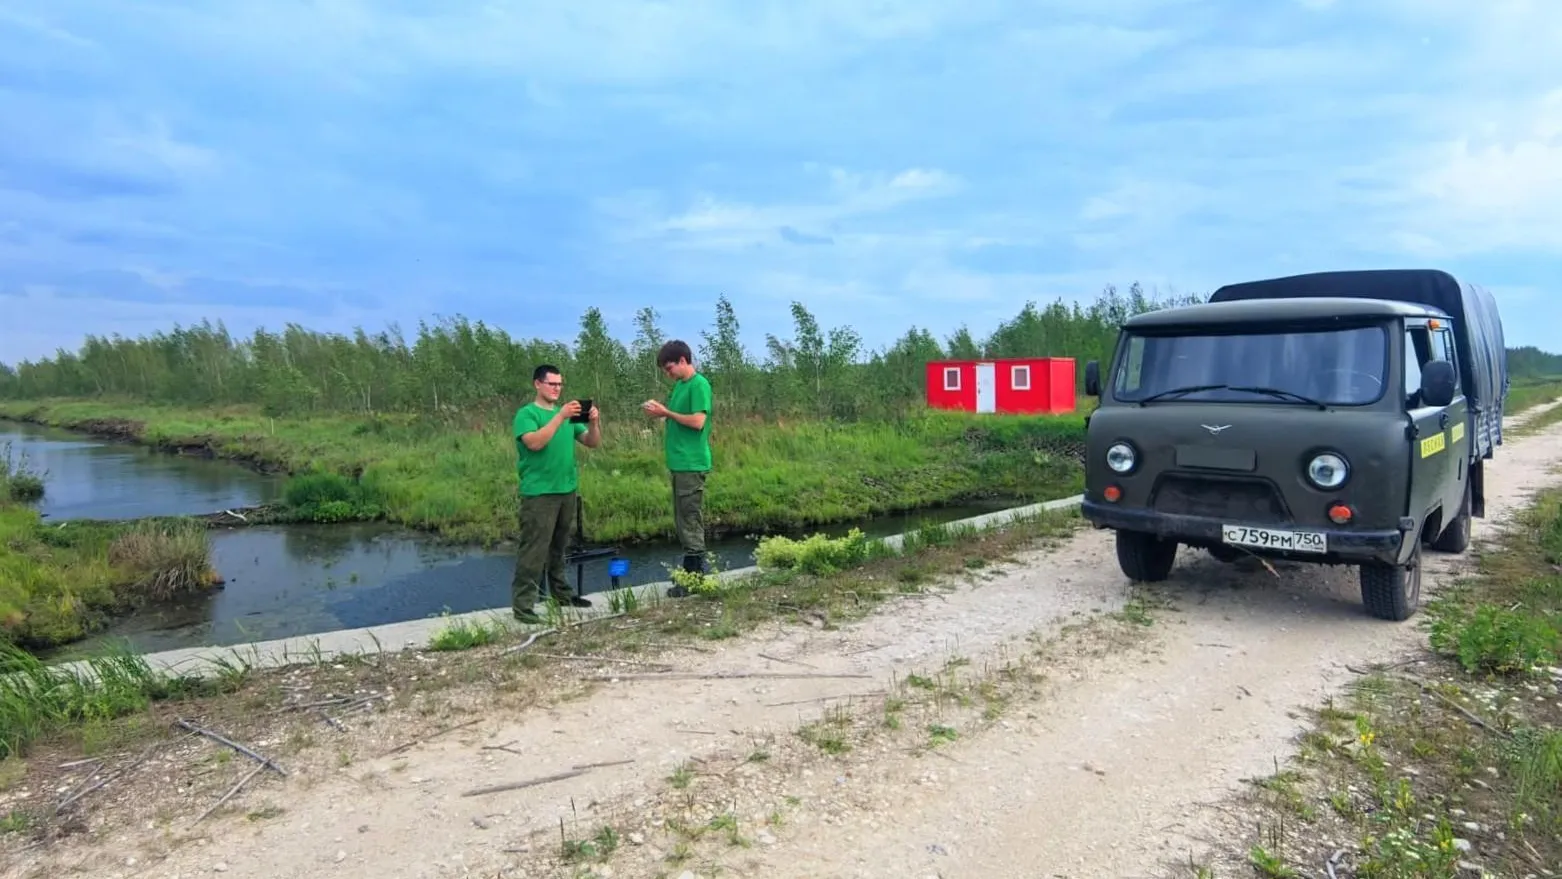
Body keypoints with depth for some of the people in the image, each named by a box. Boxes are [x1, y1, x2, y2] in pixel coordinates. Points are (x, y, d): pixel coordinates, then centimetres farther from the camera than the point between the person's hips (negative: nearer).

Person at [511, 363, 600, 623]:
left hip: (567, 490, 7)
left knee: (559, 547, 17)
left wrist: (593, 422, -10)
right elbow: (535, 442, -22)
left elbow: (593, 443, 9)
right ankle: (523, 605, -6)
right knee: (533, 550, -8)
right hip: (539, 493, -6)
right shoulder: (526, 413, -4)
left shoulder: (567, 413, 14)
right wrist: (560, 417, -25)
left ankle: (561, 594, 27)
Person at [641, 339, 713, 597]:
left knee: (691, 523, -4)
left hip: (692, 465, -9)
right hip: (679, 463, 9)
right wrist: (660, 413, 2)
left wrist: (666, 412, -13)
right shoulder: (679, 385, 16)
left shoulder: (699, 384, -12)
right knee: (683, 522, 13)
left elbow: (698, 422, -19)